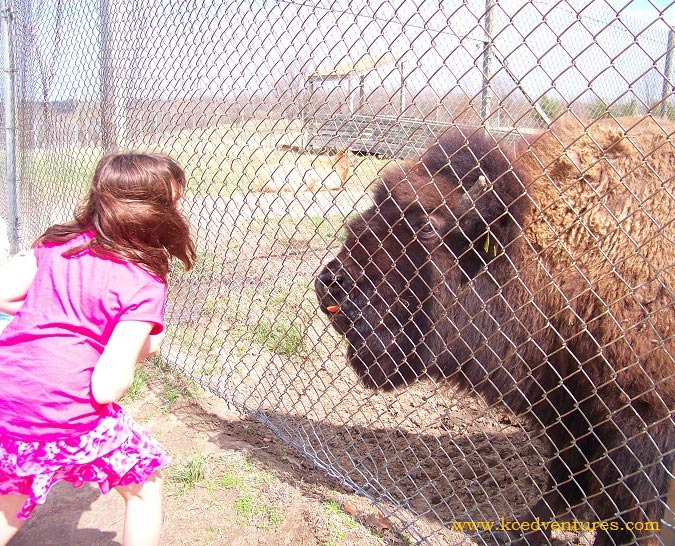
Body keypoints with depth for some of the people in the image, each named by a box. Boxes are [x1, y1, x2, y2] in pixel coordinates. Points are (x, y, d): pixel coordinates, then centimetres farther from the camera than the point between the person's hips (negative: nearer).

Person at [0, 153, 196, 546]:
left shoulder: (60, 243, 5)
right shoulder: (143, 288, -12)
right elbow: (107, 387, -16)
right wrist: (144, 348, 2)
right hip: (69, 416, -6)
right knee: (145, 484, 19)